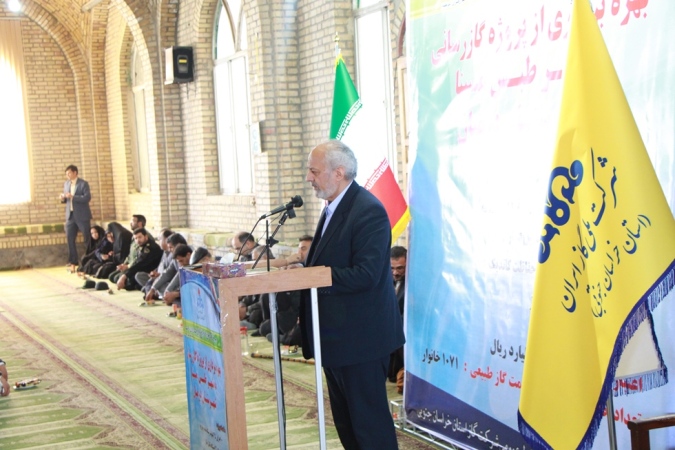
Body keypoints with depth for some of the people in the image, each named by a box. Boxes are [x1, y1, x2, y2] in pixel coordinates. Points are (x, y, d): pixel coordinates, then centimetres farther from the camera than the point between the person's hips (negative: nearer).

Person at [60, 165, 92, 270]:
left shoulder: (83, 184, -6)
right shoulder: (66, 184, 12)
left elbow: (87, 198, -17)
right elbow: (66, 199, 19)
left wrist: (73, 197, -23)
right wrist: (63, 198, -5)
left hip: (82, 216, -5)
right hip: (70, 215, 5)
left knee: (88, 239, 2)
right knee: (70, 239, -1)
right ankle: (73, 263, 2)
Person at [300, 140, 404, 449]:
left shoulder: (368, 211, -20)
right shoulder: (334, 208, 11)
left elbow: (365, 275, -27)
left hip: (360, 337, -10)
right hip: (336, 334, 10)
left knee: (369, 421, 0)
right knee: (344, 419, 19)